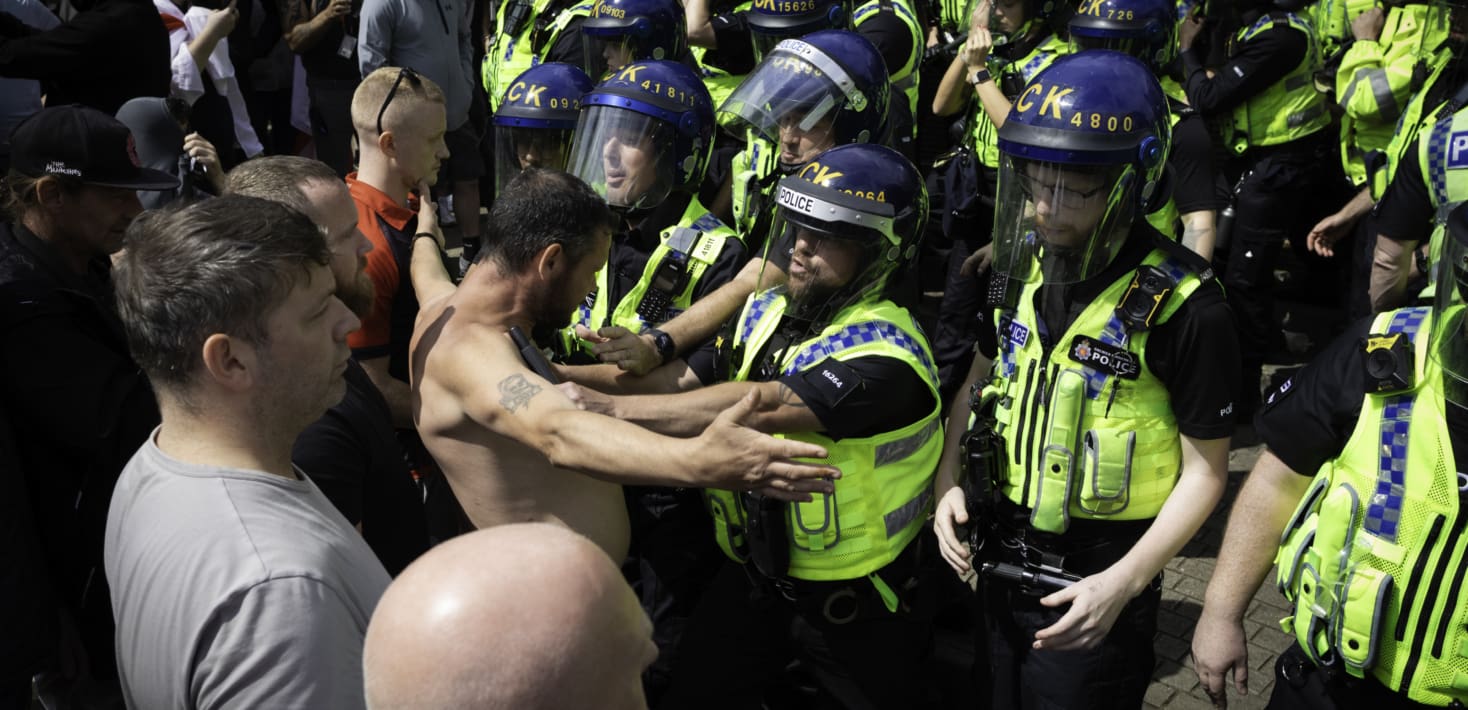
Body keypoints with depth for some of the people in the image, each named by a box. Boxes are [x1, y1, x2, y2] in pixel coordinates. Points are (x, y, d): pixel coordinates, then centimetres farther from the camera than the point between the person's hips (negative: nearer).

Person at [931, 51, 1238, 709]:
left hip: (1092, 585, -6)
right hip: (1000, 560, 6)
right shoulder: (1025, 266, -3)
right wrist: (949, 480, -3)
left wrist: (1126, 581, -23)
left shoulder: (1185, 309, -21)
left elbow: (1204, 469, -14)